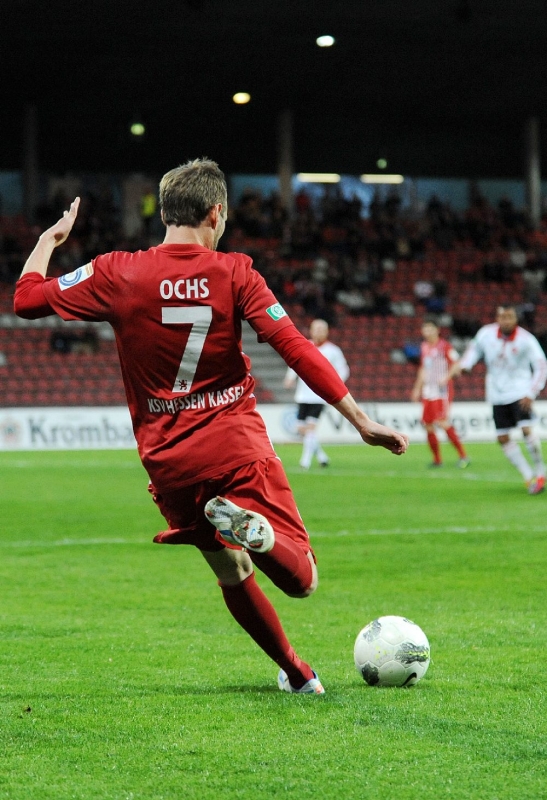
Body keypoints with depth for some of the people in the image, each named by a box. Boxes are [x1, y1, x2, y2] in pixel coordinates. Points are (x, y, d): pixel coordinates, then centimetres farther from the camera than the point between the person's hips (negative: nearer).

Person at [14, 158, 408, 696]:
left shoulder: (117, 274, -2)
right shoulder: (233, 273, -5)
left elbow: (26, 300, 8)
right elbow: (295, 349, -10)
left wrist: (48, 239, 26)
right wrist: (361, 421, -8)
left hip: (167, 460, 3)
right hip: (237, 446, -3)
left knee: (233, 576, 22)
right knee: (301, 581, -1)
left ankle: (296, 673, 23)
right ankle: (250, 525, -32)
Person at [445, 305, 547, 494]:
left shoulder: (526, 340, -16)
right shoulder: (486, 333, -7)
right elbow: (474, 349, 13)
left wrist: (531, 393, -19)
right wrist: (461, 365, -3)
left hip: (520, 391, -4)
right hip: (497, 395, 4)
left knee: (526, 429, -21)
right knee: (503, 438, 1)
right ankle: (528, 477, 14)